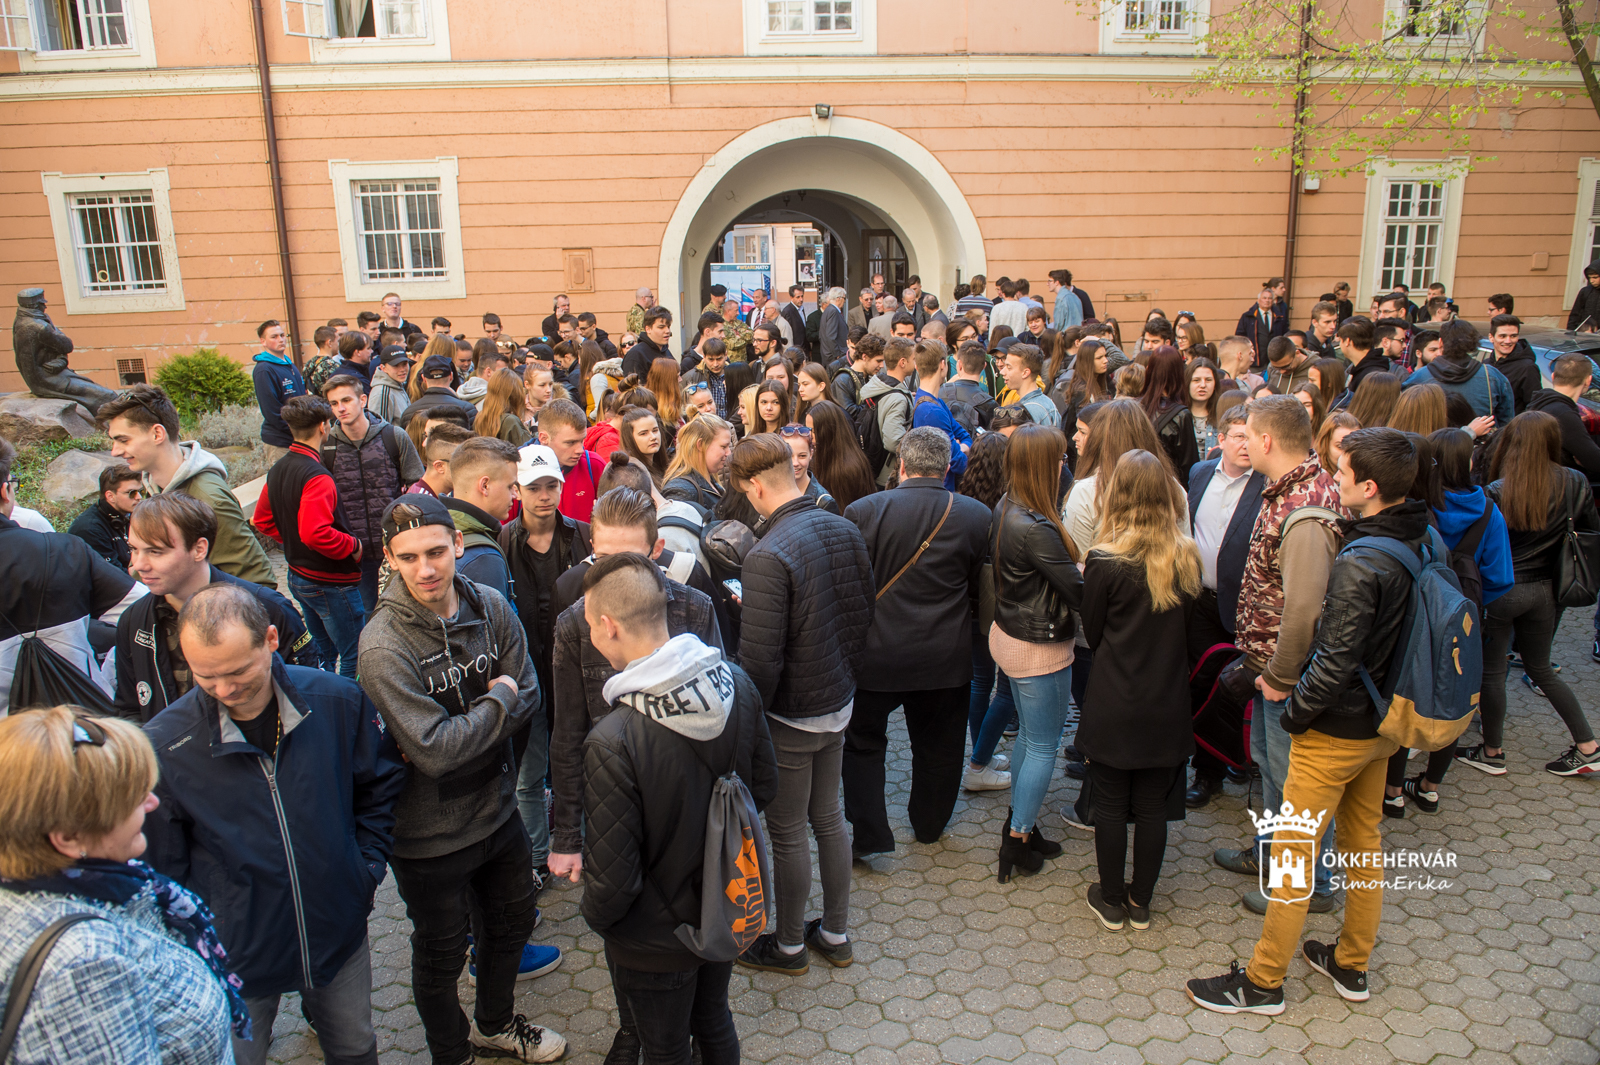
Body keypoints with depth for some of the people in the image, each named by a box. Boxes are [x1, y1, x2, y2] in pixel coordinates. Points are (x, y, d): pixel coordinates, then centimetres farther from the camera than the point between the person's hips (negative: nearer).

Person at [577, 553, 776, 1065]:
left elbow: (613, 878, -26)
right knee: (714, 1023, 31)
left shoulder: (613, 743, -35)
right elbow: (765, 786, -2)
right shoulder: (736, 684, -17)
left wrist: (595, 916, -4)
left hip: (656, 943, -5)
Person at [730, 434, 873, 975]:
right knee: (828, 819, 21)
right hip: (839, 703, 8)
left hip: (792, 716, -8)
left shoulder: (768, 556, -27)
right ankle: (835, 934, 37)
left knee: (787, 835, 11)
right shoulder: (845, 530, -2)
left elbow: (760, 661, -26)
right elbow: (865, 612, 8)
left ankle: (788, 945, 31)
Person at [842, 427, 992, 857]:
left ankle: (869, 834, 15)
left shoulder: (863, 512, -13)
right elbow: (983, 589, 1)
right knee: (937, 746, 20)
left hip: (877, 652, -1)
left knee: (864, 742, 17)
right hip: (947, 657, 2)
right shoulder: (976, 516, -8)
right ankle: (929, 825, 37)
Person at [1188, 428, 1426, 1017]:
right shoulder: (1423, 545, -1)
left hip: (1335, 731, -9)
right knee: (1364, 842, 21)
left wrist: (1293, 713, -13)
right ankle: (1351, 965, 37)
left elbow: (1335, 663, -27)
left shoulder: (1357, 565, -27)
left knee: (1292, 852, 3)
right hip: (1383, 724, 9)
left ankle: (1263, 982, 16)